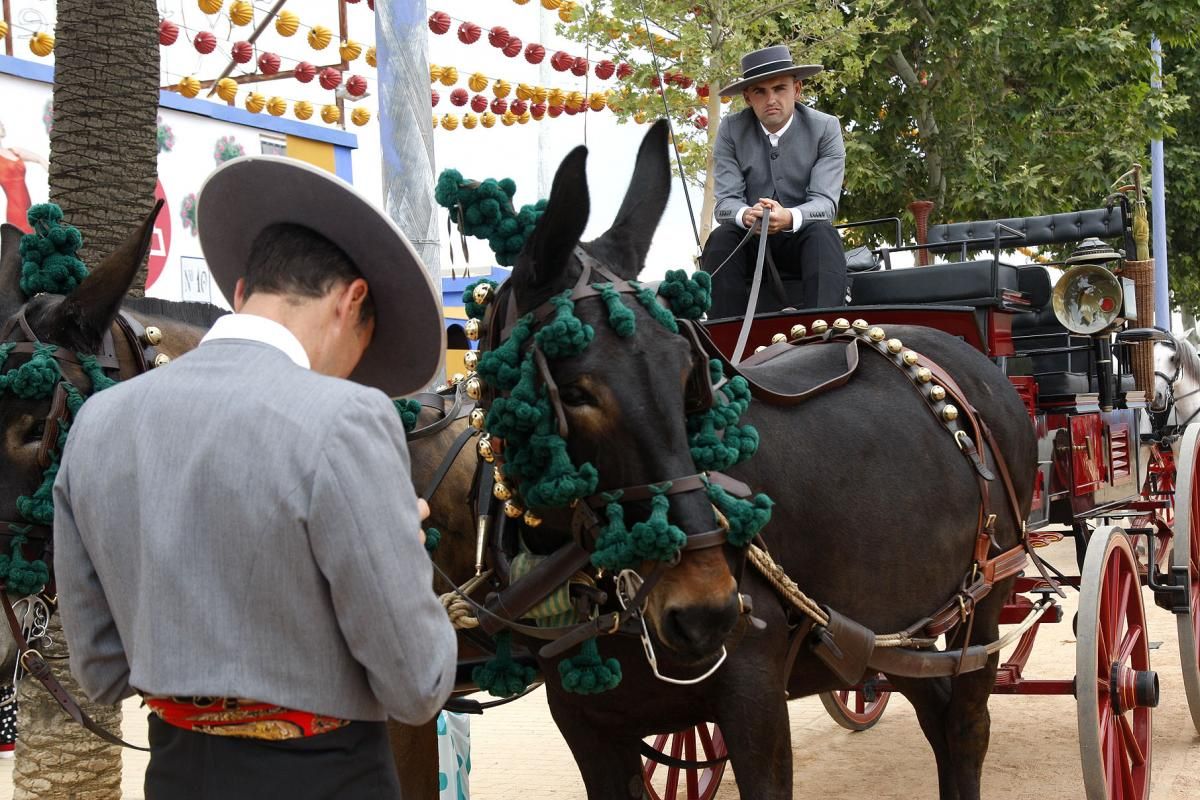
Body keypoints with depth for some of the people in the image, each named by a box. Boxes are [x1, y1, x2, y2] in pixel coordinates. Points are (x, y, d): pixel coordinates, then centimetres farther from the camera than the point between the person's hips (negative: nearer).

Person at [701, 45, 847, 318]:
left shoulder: (826, 128, -6)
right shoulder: (731, 130, -2)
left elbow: (825, 203, -14)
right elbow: (725, 203, -8)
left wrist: (790, 218, -38)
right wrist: (746, 215, -34)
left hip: (803, 239, -1)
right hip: (750, 241, 1)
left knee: (823, 232, -32)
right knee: (721, 237, -29)